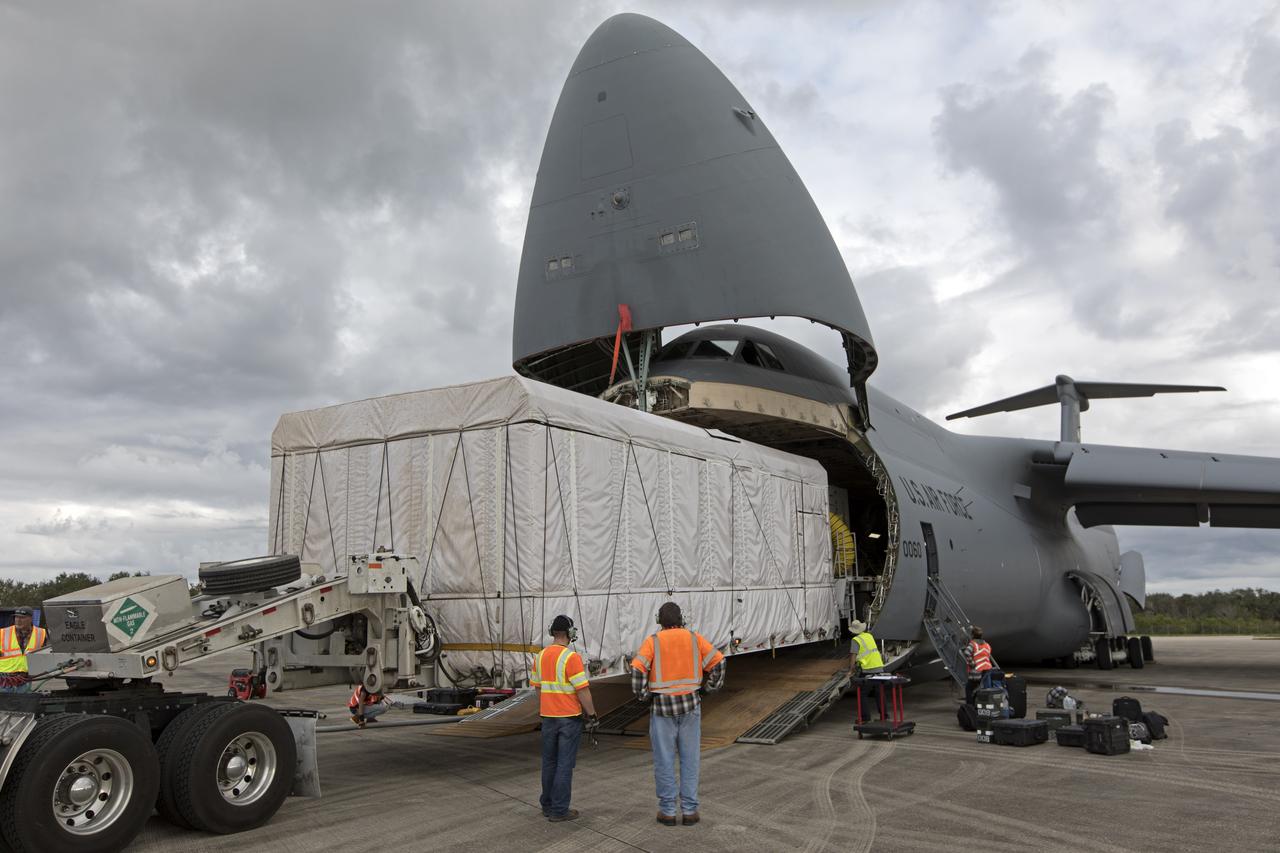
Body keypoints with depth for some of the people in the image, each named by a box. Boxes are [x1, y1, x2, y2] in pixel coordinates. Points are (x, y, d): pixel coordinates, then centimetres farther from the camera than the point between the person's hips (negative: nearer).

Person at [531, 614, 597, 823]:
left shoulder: (540, 656, 3)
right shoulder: (571, 657, -18)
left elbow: (538, 688, 11)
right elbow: (583, 690, -19)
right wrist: (592, 716, -10)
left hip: (548, 717, 6)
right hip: (569, 717, -6)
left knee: (549, 761, 16)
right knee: (565, 763, 0)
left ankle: (548, 805, 24)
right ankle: (559, 810, 4)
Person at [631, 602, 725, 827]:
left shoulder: (652, 641, -2)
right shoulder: (694, 638, 3)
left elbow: (637, 670, -15)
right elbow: (718, 662, -4)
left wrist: (643, 695, -2)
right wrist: (709, 689, 7)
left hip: (662, 707, -1)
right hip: (690, 705, 2)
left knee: (664, 760, 7)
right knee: (690, 759, 9)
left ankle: (667, 811, 13)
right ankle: (689, 810, 12)